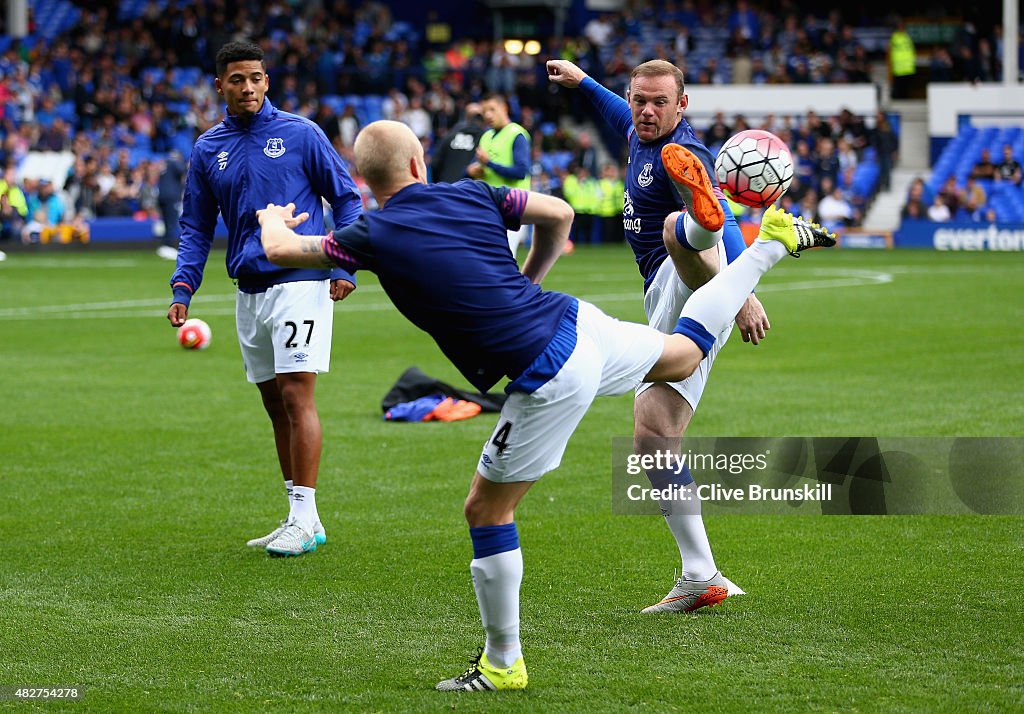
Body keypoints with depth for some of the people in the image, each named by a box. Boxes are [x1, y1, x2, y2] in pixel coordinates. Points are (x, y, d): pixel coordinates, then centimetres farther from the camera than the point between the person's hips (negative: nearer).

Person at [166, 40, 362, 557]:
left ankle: (305, 519, -9)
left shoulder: (300, 134, -3)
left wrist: (344, 266, -7)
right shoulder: (207, 150, 10)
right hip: (249, 293, 6)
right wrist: (183, 286, 2)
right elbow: (196, 227, 15)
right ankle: (299, 521, 15)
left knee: (296, 396, -11)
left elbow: (346, 199, 2)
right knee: (274, 404, 9)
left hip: (300, 283, -5)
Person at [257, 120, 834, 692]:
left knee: (487, 511, 7)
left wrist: (275, 219, 26)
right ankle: (772, 242, 42)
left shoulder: (375, 236, -9)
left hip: (549, 381, -6)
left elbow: (280, 250, 2)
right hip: (578, 323, 6)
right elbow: (559, 214, 13)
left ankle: (503, 664, 12)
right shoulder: (468, 194, 6)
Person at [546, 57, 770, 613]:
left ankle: (700, 211, -82)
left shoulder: (682, 154, -9)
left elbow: (727, 227, -25)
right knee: (651, 439, 3)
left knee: (677, 229, -41)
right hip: (667, 311, 9)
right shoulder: (643, 140, 19)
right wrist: (582, 82, 49)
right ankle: (702, 579, 3)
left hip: (694, 282, -9)